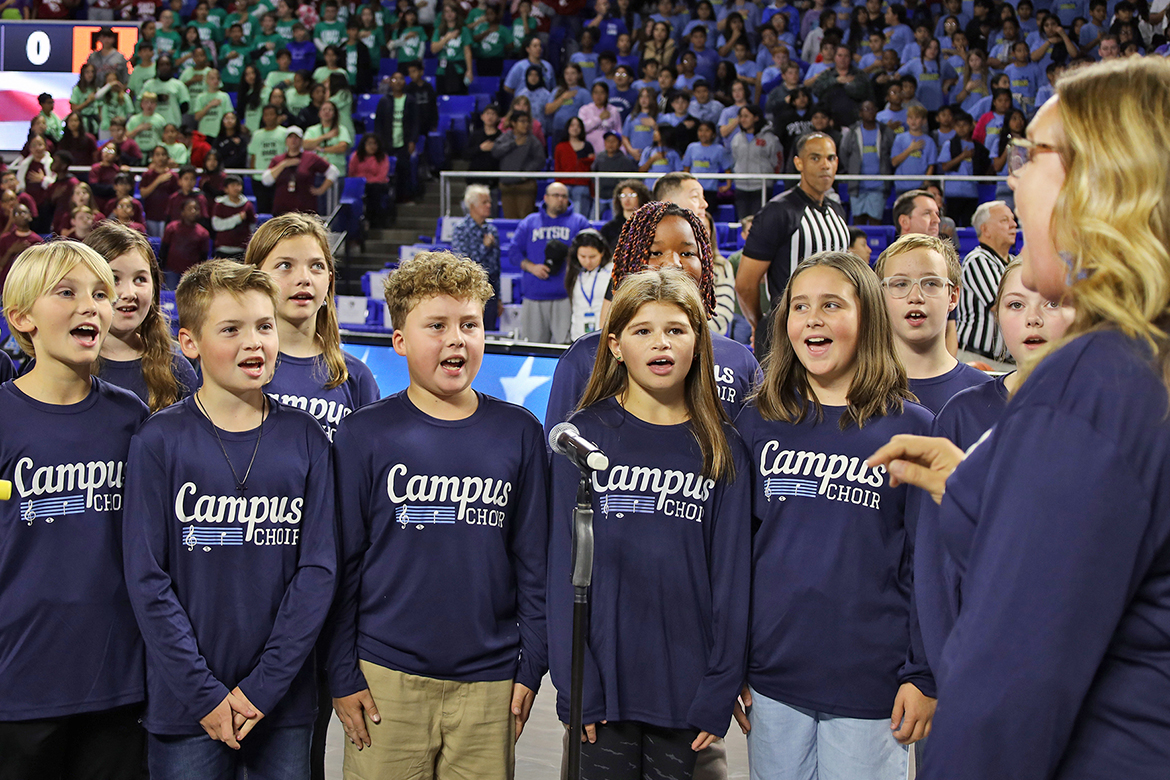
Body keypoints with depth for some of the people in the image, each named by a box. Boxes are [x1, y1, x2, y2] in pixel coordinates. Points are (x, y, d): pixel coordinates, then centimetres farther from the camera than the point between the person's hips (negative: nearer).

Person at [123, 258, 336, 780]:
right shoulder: (160, 441, -5)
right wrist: (205, 694, -12)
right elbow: (148, 579, -7)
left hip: (284, 701, 2)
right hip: (186, 709, -2)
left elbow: (317, 568, -2)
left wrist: (263, 686, -9)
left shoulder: (305, 439, 1)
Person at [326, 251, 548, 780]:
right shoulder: (364, 435, -2)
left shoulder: (518, 433, 3)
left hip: (490, 683, 2)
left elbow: (534, 561, 6)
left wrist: (531, 666, 4)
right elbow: (341, 563, 0)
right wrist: (343, 675, -1)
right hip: (386, 679, -1)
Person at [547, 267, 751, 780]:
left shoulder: (722, 450, 3)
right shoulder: (586, 436, -1)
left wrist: (719, 690, -2)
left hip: (685, 689, 1)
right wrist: (573, 684, -7)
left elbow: (731, 574, 2)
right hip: (606, 679, -1)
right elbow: (564, 564, -3)